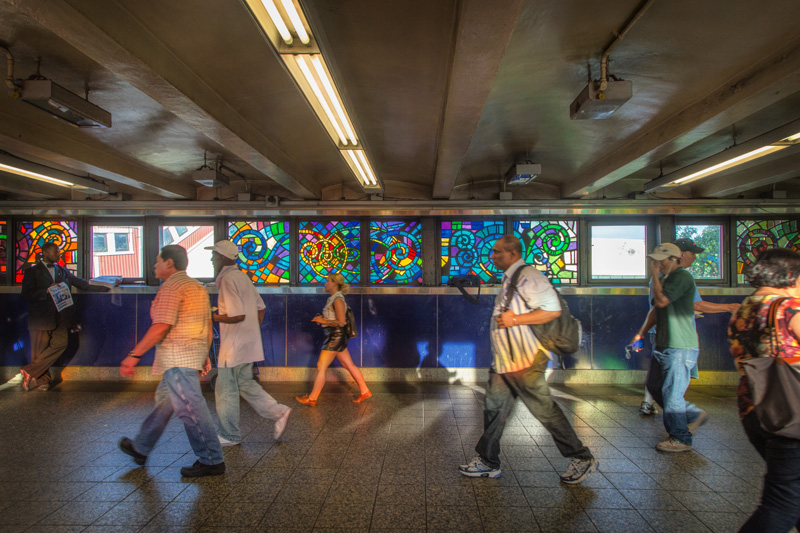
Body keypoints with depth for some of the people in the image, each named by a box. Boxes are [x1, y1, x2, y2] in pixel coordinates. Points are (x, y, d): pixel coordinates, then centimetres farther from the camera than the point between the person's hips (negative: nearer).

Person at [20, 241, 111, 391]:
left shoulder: (63, 271, 21)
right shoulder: (32, 272, 8)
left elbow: (83, 284, 23)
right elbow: (26, 295, -1)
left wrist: (107, 288, 17)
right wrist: (46, 291, -13)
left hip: (60, 318, 3)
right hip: (41, 319, -3)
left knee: (61, 342, -16)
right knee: (39, 352, -3)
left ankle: (30, 371, -7)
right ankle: (41, 381, 10)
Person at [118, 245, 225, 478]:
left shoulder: (171, 287, -12)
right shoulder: (197, 286, 16)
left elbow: (161, 327, -20)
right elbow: (208, 326, 17)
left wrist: (134, 355, -16)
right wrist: (205, 355, 22)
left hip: (178, 357, -10)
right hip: (194, 353, 10)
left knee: (190, 408, -6)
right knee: (164, 400, 22)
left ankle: (211, 461, -1)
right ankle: (140, 448, 38)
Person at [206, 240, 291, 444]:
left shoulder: (227, 280, -17)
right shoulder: (242, 277, 12)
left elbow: (238, 315, -24)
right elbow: (260, 308, 16)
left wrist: (213, 317, -11)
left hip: (234, 346, -9)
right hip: (249, 343, 9)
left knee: (226, 390, 5)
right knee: (245, 383, 18)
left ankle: (229, 436, 18)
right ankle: (278, 412, 12)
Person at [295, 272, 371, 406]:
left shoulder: (337, 300, -16)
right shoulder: (334, 298, 13)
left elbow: (341, 322, -21)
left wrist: (323, 321, -15)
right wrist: (322, 319, 6)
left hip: (335, 337, -10)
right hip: (336, 336, 10)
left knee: (321, 367, -1)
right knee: (349, 365, 12)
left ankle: (312, 398, 8)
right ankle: (365, 391, 18)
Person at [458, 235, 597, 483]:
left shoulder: (528, 277, -15)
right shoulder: (509, 280, 17)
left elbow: (552, 309, -24)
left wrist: (514, 319, -25)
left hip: (525, 361, -10)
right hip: (505, 361, 10)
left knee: (545, 410, 0)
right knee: (494, 408, 12)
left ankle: (582, 458, 17)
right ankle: (487, 462, 23)